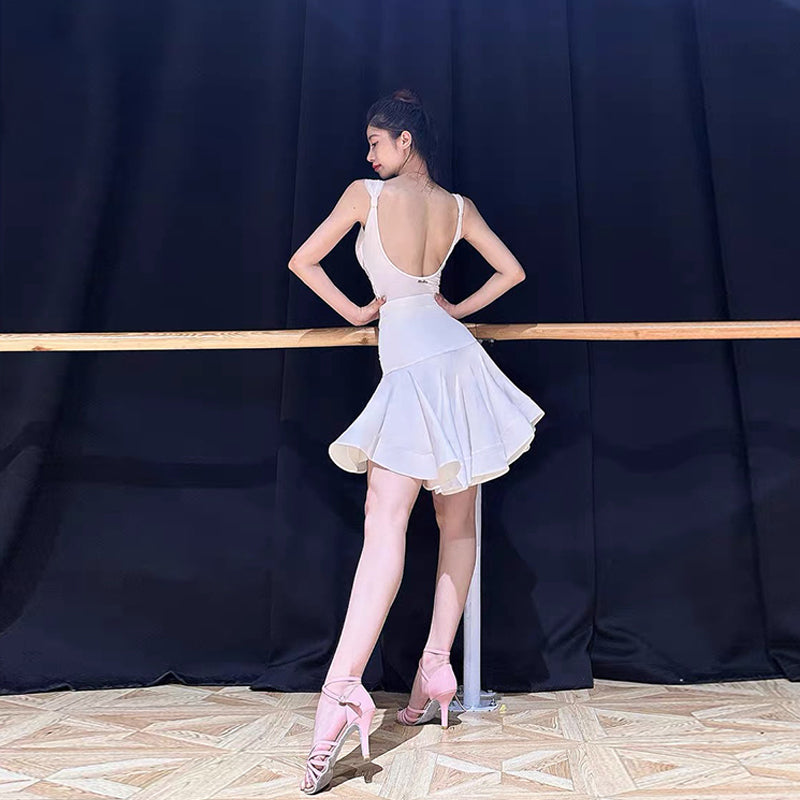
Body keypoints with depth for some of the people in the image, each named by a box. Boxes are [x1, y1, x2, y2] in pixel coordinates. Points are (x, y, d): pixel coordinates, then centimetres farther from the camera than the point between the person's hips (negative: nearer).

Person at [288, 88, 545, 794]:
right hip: (457, 356, 6)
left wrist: (354, 312, 14)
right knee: (457, 524, 9)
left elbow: (302, 261, 5)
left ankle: (343, 685, -25)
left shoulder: (367, 193, 1)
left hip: (410, 365, -6)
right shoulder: (459, 205, 13)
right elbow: (513, 271, 18)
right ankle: (437, 667, 14)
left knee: (385, 524, -17)